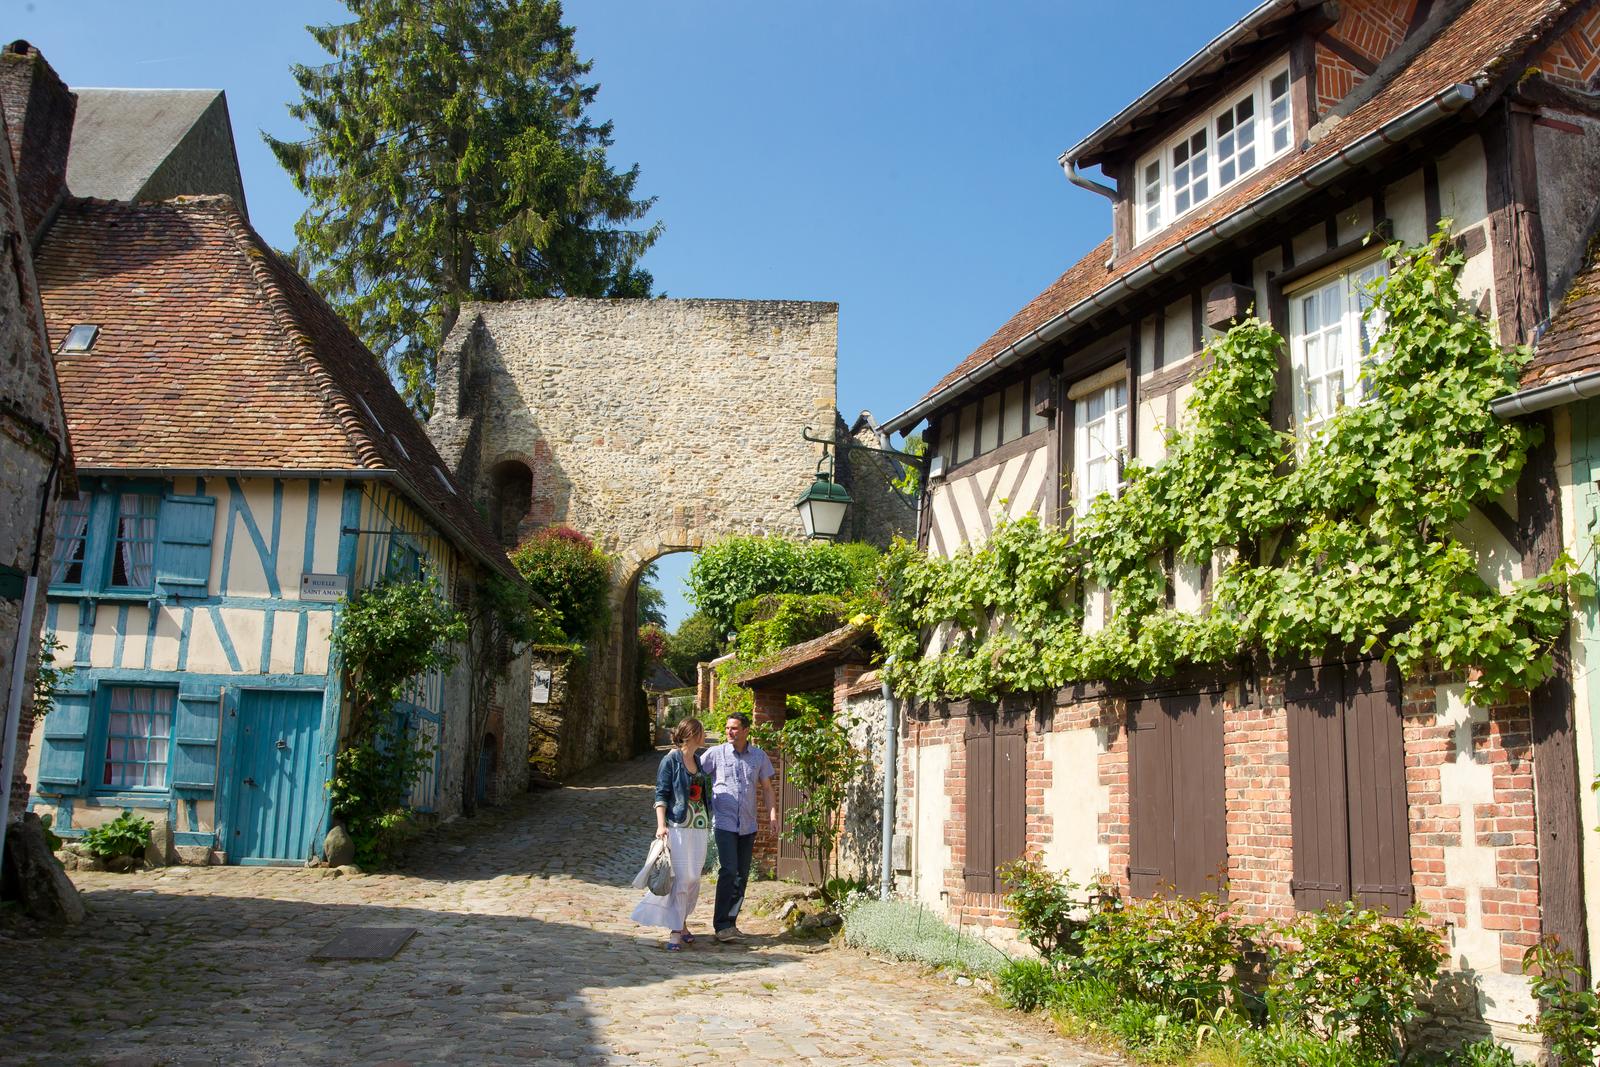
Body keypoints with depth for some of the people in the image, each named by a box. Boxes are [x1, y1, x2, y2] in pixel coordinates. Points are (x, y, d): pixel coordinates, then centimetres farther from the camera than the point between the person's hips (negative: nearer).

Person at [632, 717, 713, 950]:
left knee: (693, 878, 7)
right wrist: (661, 824, -17)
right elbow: (661, 794, -7)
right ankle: (675, 930, -4)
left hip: (699, 826, 6)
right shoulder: (671, 760, -5)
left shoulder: (700, 758, 13)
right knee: (680, 877, -8)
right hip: (678, 826, -6)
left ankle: (682, 922, 20)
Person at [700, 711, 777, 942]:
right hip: (724, 822, -4)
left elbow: (767, 788, 15)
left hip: (748, 825, 4)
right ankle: (721, 925, -9)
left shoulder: (759, 756, 9)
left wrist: (773, 814, 1)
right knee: (728, 871, -15)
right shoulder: (716, 753, 0)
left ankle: (730, 922, 17)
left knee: (742, 875, 6)